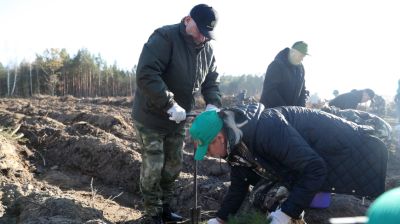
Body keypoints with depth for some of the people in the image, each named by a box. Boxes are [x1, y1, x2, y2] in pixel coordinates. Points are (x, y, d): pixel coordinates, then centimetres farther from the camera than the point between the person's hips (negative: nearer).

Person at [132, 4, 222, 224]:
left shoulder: (207, 50, 1)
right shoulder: (164, 37, -22)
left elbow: (212, 81, 8)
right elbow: (145, 74, -32)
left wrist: (212, 104, -13)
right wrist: (170, 104, -36)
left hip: (177, 119, 7)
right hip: (151, 116, -7)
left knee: (173, 166, 15)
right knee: (153, 167, 0)